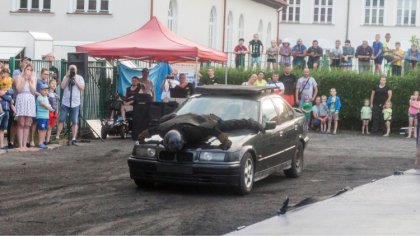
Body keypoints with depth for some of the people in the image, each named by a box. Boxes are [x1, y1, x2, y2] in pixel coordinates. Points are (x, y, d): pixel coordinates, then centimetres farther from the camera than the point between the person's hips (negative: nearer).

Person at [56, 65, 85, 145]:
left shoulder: (79, 78, 6)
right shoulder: (66, 77, 10)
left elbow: (82, 88, -6)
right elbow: (62, 86, -5)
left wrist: (75, 80, -10)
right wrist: (67, 77, -8)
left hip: (75, 103, -1)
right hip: (65, 103, 1)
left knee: (75, 122, -2)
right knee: (61, 120, 0)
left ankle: (74, 139, 1)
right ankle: (57, 137, 7)